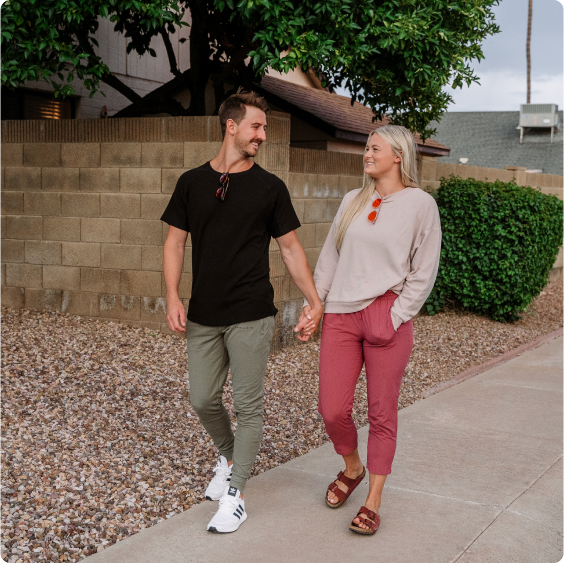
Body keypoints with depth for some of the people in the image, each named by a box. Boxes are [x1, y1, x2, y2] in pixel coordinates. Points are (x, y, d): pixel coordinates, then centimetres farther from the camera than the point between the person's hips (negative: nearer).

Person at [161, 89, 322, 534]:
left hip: (251, 315, -2)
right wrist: (172, 297, -3)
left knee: (248, 405, 0)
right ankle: (228, 455, 38)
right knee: (203, 399, 9)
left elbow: (290, 248, 5)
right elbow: (175, 242, 8)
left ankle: (235, 494, 12)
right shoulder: (193, 182, 6)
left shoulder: (269, 187, 1)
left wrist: (315, 301, 0)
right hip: (203, 316, 3)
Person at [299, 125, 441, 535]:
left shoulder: (420, 203, -1)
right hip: (341, 316, 4)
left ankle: (373, 501, 17)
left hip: (387, 315, -4)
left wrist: (395, 317, -9)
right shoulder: (352, 201, 12)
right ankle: (352, 468, 31)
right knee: (332, 410, 1)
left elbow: (424, 271, -2)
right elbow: (330, 258, 17)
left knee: (382, 413, 4)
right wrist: (313, 304, 11)